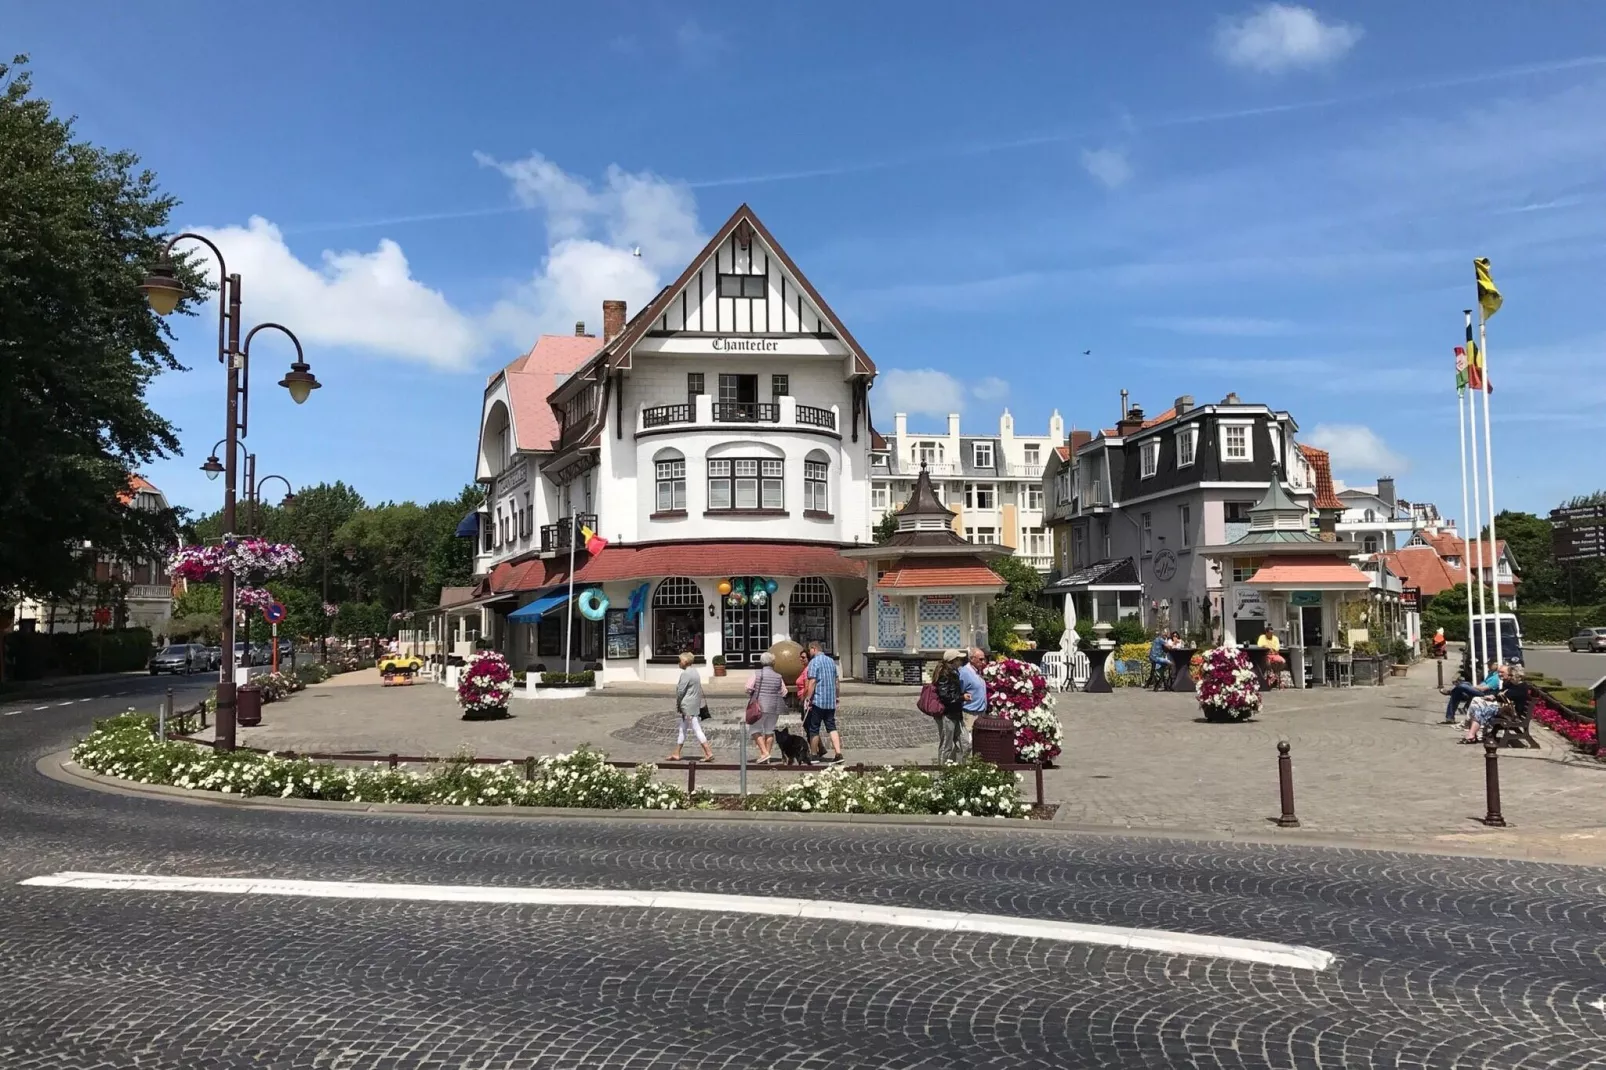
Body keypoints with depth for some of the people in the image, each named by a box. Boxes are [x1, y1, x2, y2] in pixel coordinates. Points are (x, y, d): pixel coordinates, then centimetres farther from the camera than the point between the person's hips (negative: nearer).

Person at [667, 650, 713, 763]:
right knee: (682, 729, 15)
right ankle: (676, 753, 21)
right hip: (695, 706, 10)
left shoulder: (686, 674, -16)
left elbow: (680, 691, -17)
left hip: (688, 707, -10)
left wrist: (678, 704, -1)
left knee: (697, 730, -8)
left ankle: (709, 752, -9)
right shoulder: (694, 671, 12)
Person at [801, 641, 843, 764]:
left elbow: (812, 682, -16)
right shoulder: (831, 661, 13)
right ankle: (838, 753, -7)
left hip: (818, 700, -7)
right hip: (831, 701, 7)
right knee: (832, 727, 5)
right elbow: (835, 681, 19)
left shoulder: (814, 662, -9)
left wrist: (808, 699, -13)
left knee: (814, 729, 4)